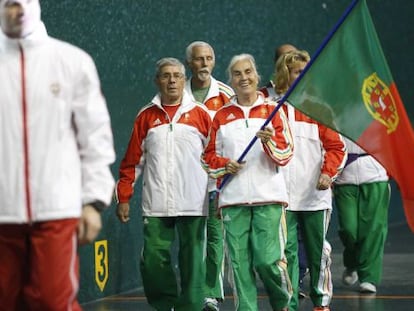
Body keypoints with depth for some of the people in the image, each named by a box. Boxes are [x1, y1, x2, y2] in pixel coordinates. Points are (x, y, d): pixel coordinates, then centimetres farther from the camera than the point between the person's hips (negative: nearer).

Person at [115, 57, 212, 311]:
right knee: (153, 261, -2)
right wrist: (124, 198, 7)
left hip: (193, 204, -1)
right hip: (156, 205, 1)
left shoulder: (201, 115, 6)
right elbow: (133, 161, 10)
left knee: (192, 261, 0)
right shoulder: (146, 117, 9)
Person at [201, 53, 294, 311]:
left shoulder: (272, 111, 8)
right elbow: (208, 156, 16)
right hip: (233, 198, 2)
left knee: (267, 259, -10)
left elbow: (286, 155, 2)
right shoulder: (222, 116, 13)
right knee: (240, 262, -3)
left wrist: (271, 141, -18)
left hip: (268, 196, -2)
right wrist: (225, 164, -4)